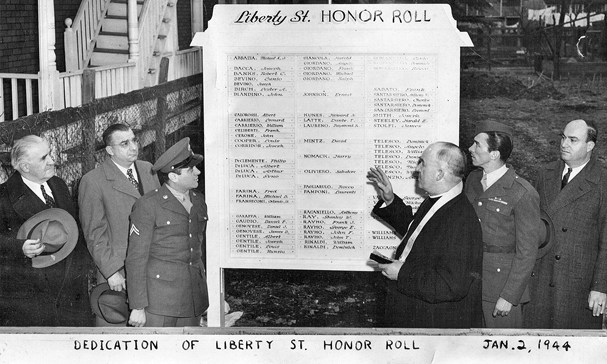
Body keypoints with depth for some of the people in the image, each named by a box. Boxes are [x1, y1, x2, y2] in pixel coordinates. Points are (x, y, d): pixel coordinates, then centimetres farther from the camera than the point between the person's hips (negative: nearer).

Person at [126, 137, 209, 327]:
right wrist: (137, 307, -12)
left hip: (193, 297, 6)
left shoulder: (199, 201, 10)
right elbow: (136, 258, -9)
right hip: (159, 296, -5)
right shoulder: (147, 205, -9)